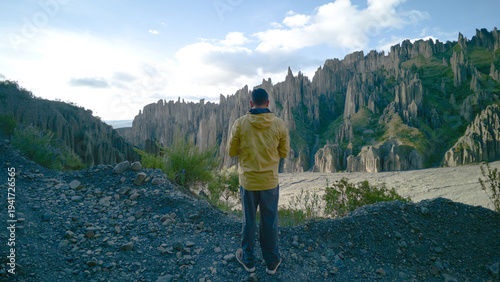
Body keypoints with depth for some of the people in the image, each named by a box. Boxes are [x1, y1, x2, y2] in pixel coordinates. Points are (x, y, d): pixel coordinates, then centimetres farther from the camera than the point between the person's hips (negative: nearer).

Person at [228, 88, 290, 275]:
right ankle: (272, 261, 32)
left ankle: (248, 259, 34)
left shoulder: (240, 123, -12)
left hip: (248, 180, 0)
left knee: (248, 221, 16)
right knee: (269, 222, 15)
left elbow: (232, 151, -4)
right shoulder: (279, 124, -9)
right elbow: (284, 153, -1)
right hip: (270, 181, 1)